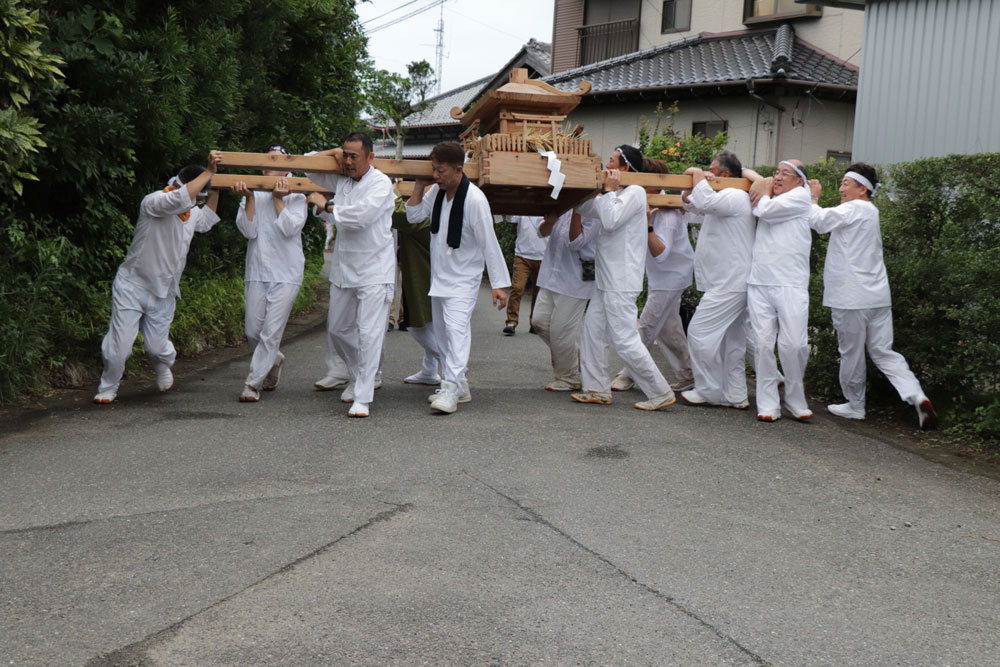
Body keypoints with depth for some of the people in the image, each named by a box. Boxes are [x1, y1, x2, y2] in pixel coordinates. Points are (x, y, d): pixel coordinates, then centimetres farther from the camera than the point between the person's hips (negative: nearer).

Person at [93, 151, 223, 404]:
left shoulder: (192, 212, 6)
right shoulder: (153, 202, -19)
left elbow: (205, 221, 30)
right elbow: (179, 199, -39)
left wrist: (215, 189, 18)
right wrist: (208, 172, -38)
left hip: (163, 292, 5)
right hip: (132, 286, -5)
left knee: (156, 345, 4)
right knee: (120, 343, -7)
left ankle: (163, 367, 40)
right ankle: (108, 387, 17)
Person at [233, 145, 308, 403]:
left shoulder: (296, 197, 5)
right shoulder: (252, 195, 9)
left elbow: (290, 229, -10)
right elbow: (248, 231, -4)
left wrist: (278, 199, -12)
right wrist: (249, 198, -13)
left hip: (286, 275, -2)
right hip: (256, 272, 3)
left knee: (271, 333, -8)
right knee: (253, 332, 5)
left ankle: (252, 383, -1)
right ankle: (274, 361, 34)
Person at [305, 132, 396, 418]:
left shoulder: (381, 183, -11)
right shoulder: (341, 180, 11)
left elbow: (361, 215, -26)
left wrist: (330, 207, -9)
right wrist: (333, 152, 8)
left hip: (374, 271, -7)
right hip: (343, 268, 8)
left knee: (369, 333, -11)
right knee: (338, 328, 16)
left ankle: (362, 397, -7)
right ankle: (359, 376, 37)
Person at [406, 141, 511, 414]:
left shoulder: (474, 199, -20)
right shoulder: (437, 191, 2)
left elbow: (489, 243, -18)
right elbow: (414, 216, 9)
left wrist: (499, 284, -19)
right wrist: (419, 186, -2)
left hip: (464, 277, -8)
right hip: (439, 274, 8)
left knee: (456, 327, -19)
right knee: (442, 329, 11)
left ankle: (451, 389, -21)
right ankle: (460, 386, 21)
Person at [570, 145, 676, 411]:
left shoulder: (635, 192, -11)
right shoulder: (616, 196, 19)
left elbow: (611, 221, -21)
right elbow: (587, 210, 28)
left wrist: (609, 190, -11)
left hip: (621, 282, -10)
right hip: (607, 280, 10)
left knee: (625, 340, -10)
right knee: (592, 329, 10)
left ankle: (660, 392, -2)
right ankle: (597, 389, 17)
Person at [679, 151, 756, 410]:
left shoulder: (735, 196, -11)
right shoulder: (724, 199, 23)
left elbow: (705, 202, -31)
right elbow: (691, 205, 33)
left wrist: (699, 177, -13)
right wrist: (691, 185, 13)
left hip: (729, 284, -11)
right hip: (729, 282, 11)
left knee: (700, 332, -10)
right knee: (731, 339, 12)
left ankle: (709, 391, -2)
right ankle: (735, 395, 16)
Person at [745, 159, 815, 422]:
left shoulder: (800, 196, 3)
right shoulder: (770, 198, 22)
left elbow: (765, 210, -8)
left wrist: (764, 193, 9)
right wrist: (761, 183, 16)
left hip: (790, 285, -5)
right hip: (759, 282, 5)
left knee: (794, 344, -9)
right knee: (763, 343, -2)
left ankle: (795, 399, 9)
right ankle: (767, 402, 4)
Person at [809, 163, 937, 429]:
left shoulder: (855, 209, -10)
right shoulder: (870, 212, 20)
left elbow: (819, 220, -13)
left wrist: (813, 197, 2)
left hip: (851, 297, -8)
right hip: (877, 295, 8)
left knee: (851, 354, 6)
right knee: (883, 352, 7)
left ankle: (855, 405, 18)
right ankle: (917, 396, -9)